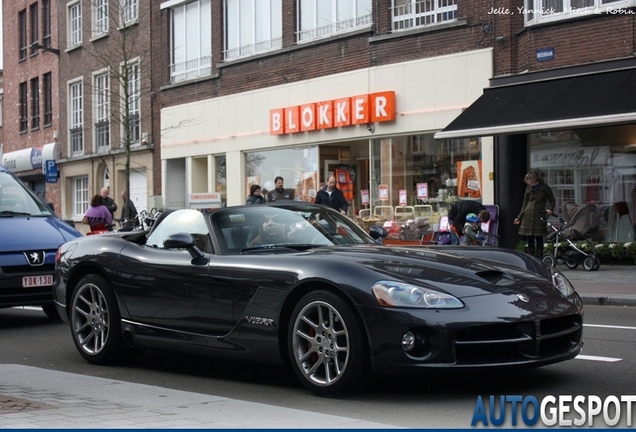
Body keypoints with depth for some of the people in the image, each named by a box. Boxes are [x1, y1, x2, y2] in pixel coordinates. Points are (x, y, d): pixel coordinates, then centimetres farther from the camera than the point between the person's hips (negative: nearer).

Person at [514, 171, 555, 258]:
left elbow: (552, 200, 7)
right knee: (530, 239, 4)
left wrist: (550, 209, -13)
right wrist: (519, 217, 11)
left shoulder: (544, 188, 0)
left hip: (539, 215, -3)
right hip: (528, 215, 3)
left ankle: (539, 259, 2)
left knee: (539, 238, -2)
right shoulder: (529, 188, 8)